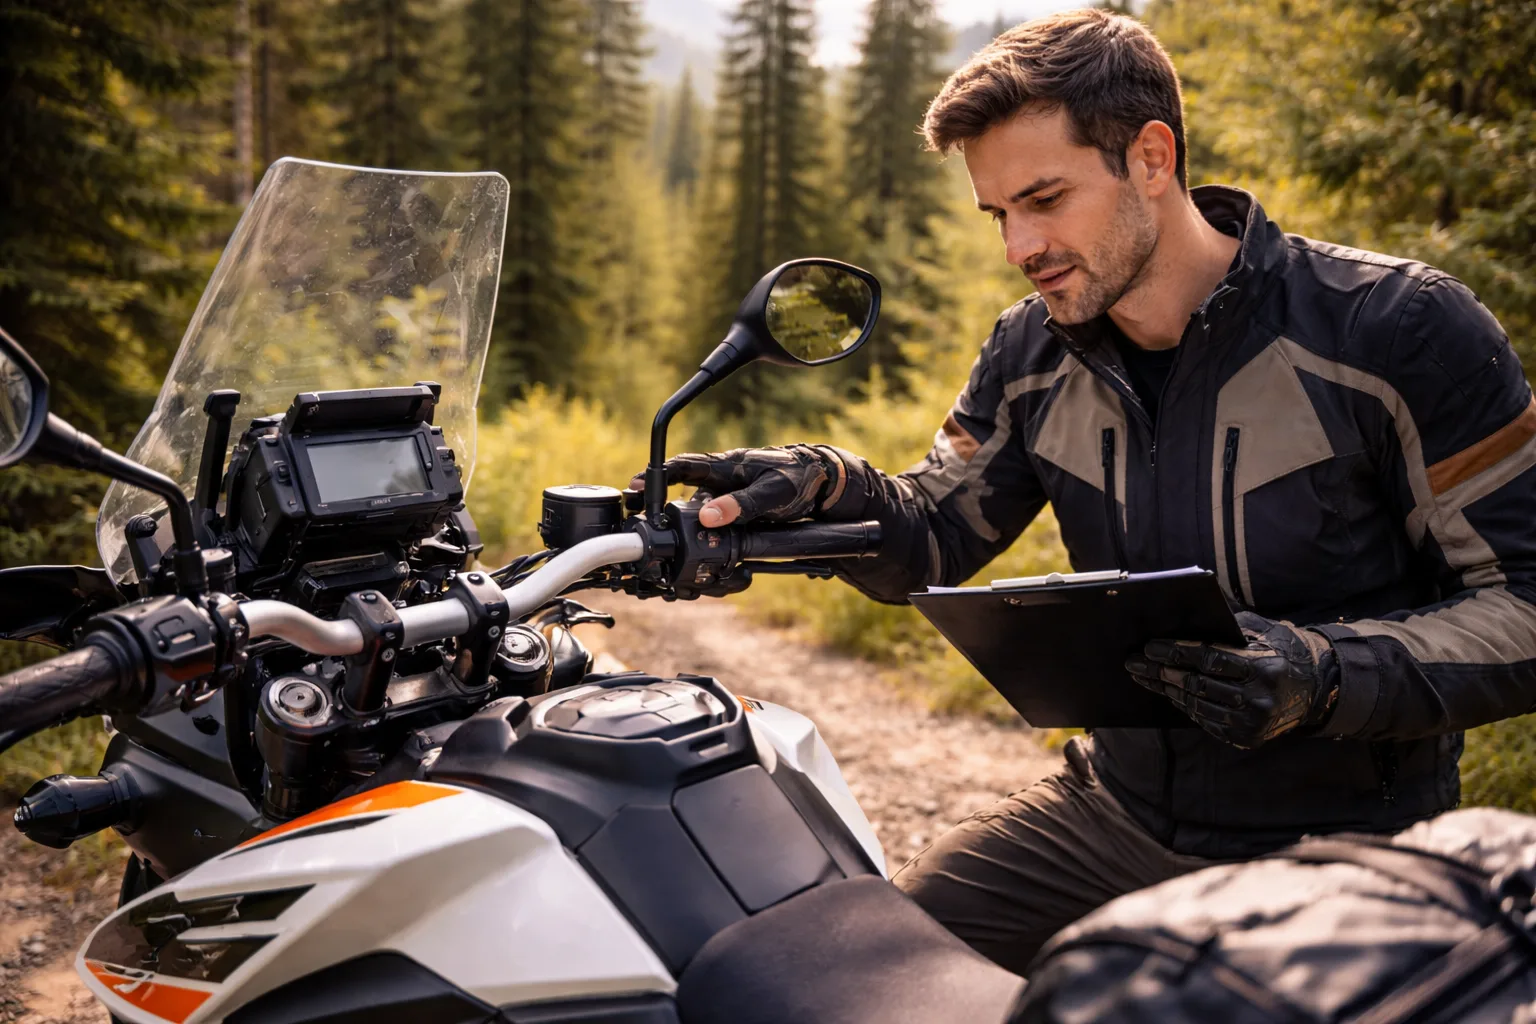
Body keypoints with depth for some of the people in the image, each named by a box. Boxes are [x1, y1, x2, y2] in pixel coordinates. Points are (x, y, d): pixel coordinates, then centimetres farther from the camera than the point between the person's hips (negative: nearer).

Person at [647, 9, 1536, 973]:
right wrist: (823, 488, -16)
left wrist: (1329, 674, -30)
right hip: (1120, 809, 5)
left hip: (1341, 852, -4)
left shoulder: (1403, 329, -17)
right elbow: (932, 540, 6)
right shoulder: (1031, 353, 2)